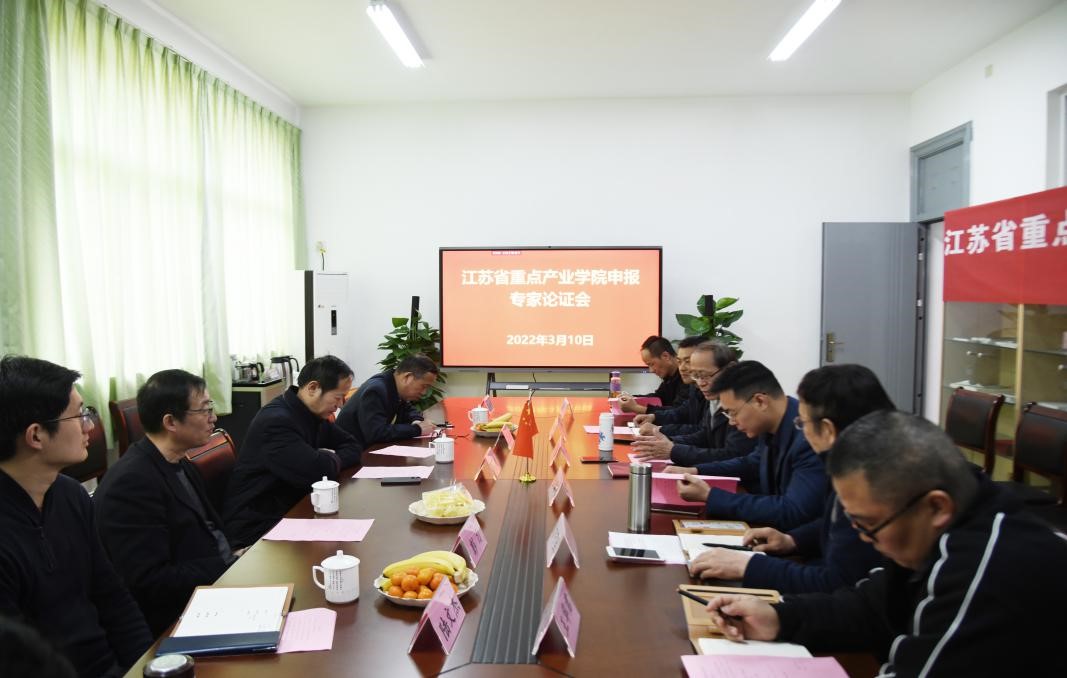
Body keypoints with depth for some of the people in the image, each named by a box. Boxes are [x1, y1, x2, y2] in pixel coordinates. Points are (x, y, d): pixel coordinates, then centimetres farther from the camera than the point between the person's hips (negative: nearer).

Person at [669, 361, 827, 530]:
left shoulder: (810, 438, -28)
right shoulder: (771, 425, -2)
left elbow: (792, 512, -29)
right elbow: (753, 464, 16)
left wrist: (709, 496, -24)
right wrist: (695, 471, 4)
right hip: (774, 526, 7)